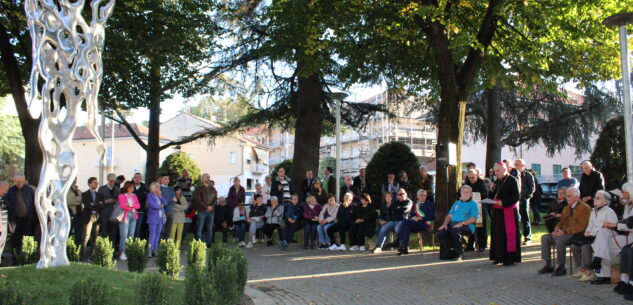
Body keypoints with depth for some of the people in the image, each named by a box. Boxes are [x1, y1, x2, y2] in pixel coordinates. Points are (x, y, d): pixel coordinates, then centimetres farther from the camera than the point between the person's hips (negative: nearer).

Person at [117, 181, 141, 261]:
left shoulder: (134, 196, 19)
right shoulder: (121, 196, 3)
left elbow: (138, 205, 8)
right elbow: (122, 206, -9)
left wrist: (130, 205, -8)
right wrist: (132, 208, -3)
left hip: (133, 216, 5)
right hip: (125, 216, -5)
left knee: (131, 235, 3)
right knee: (124, 235, -9)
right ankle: (122, 253, -8)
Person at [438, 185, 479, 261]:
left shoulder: (473, 204, 9)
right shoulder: (456, 203, 28)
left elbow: (473, 219, -5)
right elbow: (449, 215, 21)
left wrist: (462, 223, -20)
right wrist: (445, 224, 0)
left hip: (466, 226, -5)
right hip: (452, 224, 5)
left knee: (455, 231, -38)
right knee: (440, 231, -23)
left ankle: (459, 254, -23)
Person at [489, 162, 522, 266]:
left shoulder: (512, 180, -9)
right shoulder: (497, 181, 14)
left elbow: (517, 196, -16)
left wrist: (503, 202, -21)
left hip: (508, 211, -7)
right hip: (497, 212, 7)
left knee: (508, 234, -4)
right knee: (497, 234, 8)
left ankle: (509, 258, 2)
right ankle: (499, 257, 15)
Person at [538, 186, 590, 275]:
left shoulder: (585, 208, -7)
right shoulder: (566, 208, 21)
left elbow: (581, 226, -17)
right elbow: (561, 222, 22)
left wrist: (564, 232, -23)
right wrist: (557, 230, -2)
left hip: (577, 235, -8)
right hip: (563, 234, 8)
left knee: (559, 239, -34)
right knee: (545, 237, -8)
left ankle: (561, 267, -22)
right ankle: (548, 265, -4)